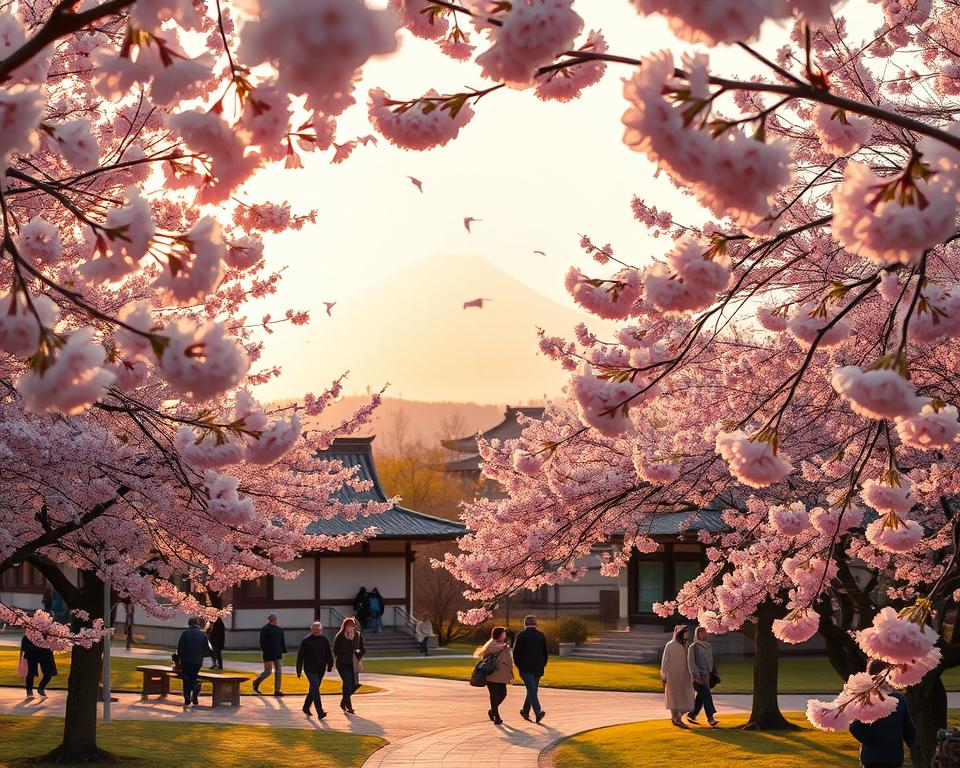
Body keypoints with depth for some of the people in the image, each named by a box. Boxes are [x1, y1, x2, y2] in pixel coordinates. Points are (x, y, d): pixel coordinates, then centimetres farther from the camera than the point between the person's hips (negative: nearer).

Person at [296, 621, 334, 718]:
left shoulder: (324, 640, 9)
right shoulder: (306, 641, -2)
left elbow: (328, 654, 15)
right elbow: (300, 656, 0)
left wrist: (330, 665, 5)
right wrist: (299, 670, -2)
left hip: (321, 669, 5)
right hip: (310, 669, -5)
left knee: (314, 689, 15)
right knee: (315, 689, -14)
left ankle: (306, 708, 34)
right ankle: (320, 713, -19)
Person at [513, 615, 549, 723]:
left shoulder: (521, 635, -5)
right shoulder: (541, 636, 7)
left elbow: (516, 652, -5)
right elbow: (545, 653, 11)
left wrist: (518, 666, 8)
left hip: (526, 668, -4)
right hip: (538, 668, 4)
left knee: (532, 690, -10)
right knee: (532, 690, 17)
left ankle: (538, 712, -22)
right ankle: (525, 711, 24)